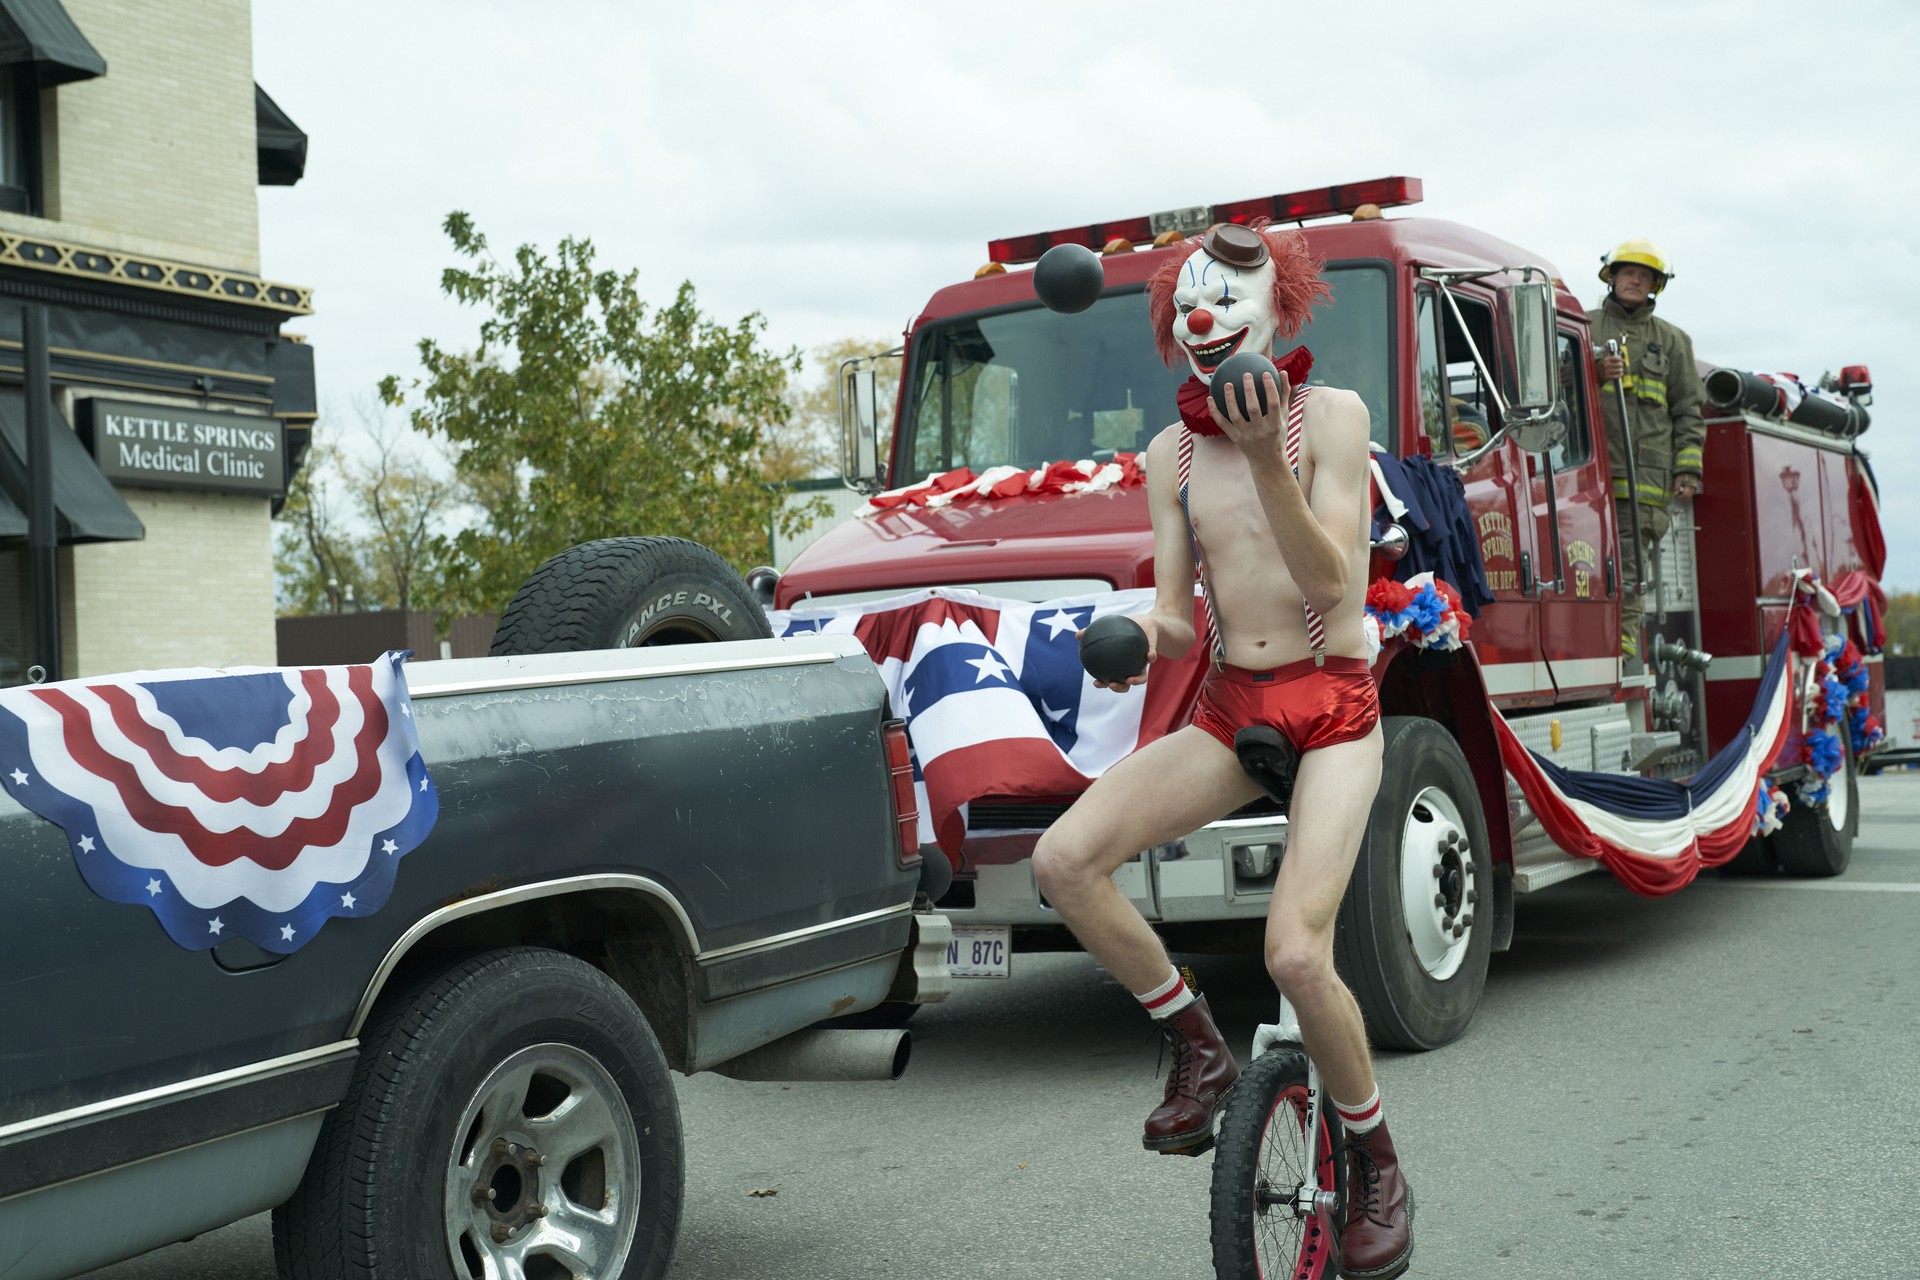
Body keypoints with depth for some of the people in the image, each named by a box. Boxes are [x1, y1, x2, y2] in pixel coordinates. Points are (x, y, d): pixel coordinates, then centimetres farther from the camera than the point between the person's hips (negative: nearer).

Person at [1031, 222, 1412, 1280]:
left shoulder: (1330, 415, -6)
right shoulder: (1172, 453, 7)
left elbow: (1331, 582, -16)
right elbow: (1176, 619, 6)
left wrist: (1268, 461, -29)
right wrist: (1145, 633, -18)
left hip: (1332, 710, -4)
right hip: (1227, 711, 5)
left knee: (1296, 955, -23)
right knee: (1065, 858, -20)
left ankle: (1376, 1164, 5)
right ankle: (1197, 1047, 2)